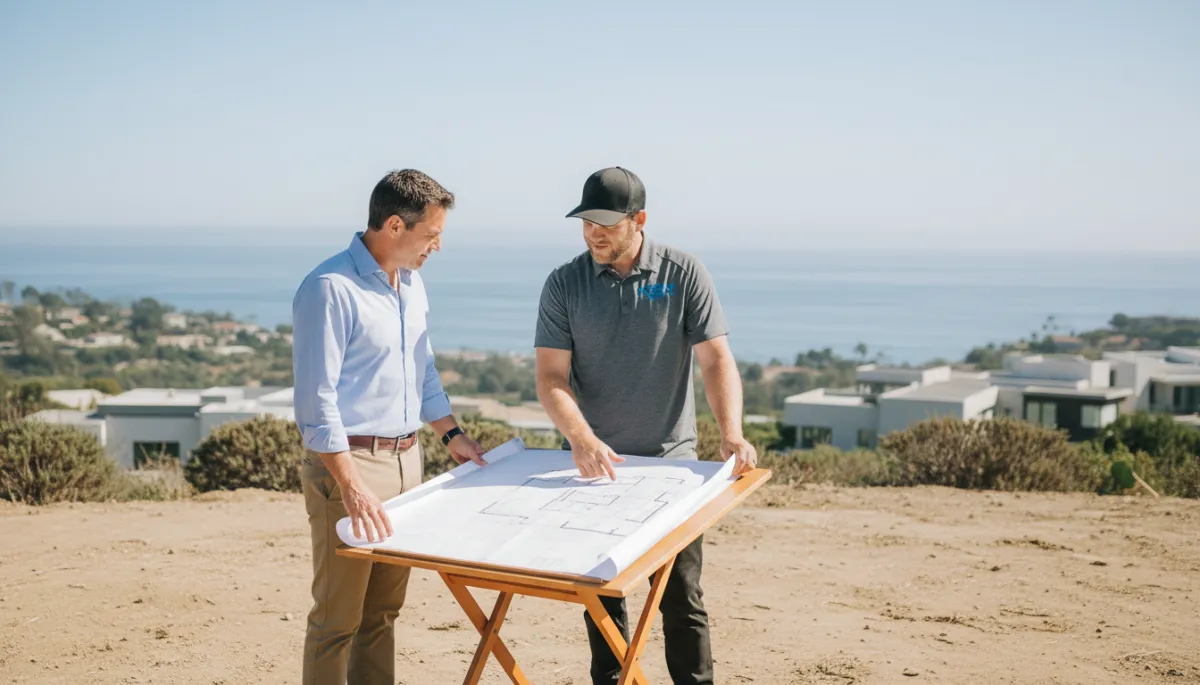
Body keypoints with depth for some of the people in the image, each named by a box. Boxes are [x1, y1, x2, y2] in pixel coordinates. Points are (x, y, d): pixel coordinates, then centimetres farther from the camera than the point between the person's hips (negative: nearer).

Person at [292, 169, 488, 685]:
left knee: (383, 609, 15)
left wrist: (451, 434, 19)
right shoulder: (330, 289, -17)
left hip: (406, 458, 8)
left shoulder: (411, 283, 11)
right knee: (338, 618, -1)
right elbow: (316, 400, -21)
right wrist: (352, 488, -26)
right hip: (350, 463, -8)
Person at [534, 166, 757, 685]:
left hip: (670, 461, -1)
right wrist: (581, 438, -27)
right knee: (601, 597, 10)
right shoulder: (564, 284, -3)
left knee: (682, 598, 3)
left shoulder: (684, 274, -5)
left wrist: (731, 435, -25)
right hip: (594, 464, 1)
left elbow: (717, 360, -9)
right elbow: (551, 377, -8)